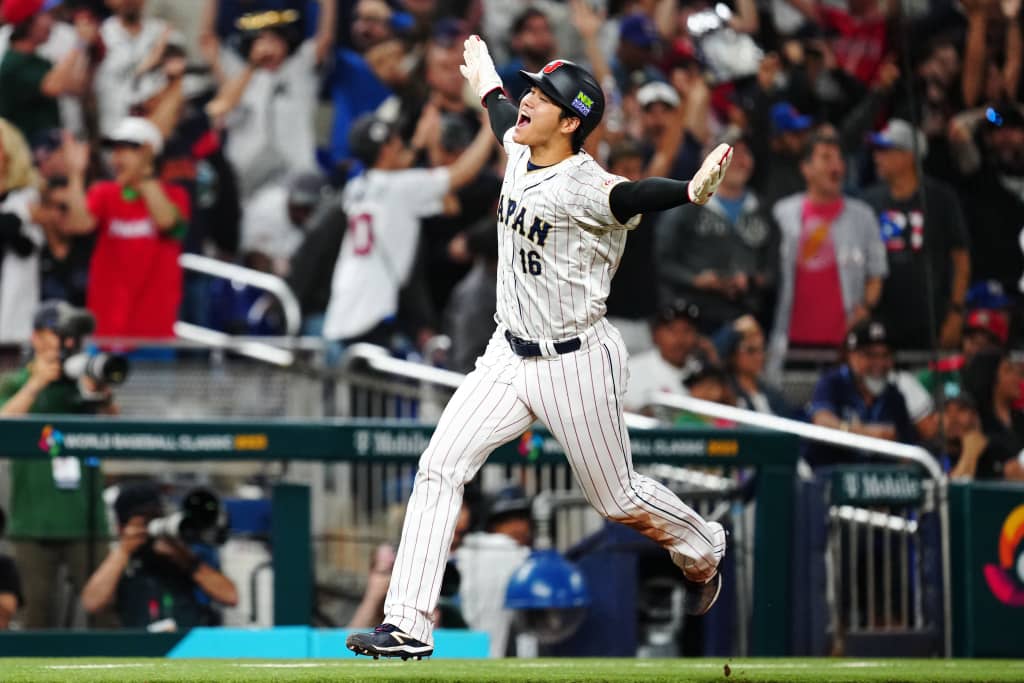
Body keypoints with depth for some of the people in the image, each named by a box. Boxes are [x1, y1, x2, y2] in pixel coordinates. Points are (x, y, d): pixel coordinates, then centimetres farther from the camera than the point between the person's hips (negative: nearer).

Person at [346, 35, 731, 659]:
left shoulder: (584, 187, -23)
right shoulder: (519, 154, 1)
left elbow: (632, 198, -45)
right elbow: (503, 112, 25)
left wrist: (692, 191, -66)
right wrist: (485, 76, 46)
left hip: (576, 365, -7)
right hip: (511, 356, 7)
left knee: (619, 499, 9)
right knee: (440, 467, -5)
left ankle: (703, 552, 41)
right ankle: (409, 627, -6)